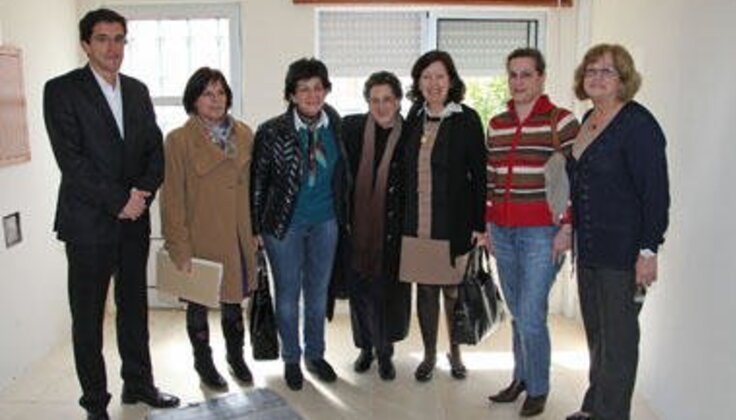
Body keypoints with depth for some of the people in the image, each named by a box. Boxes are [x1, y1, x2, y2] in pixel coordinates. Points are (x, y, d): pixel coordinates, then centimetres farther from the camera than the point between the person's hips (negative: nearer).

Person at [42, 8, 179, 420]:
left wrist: (143, 191, -9)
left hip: (134, 217, 5)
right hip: (88, 220, -5)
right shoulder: (62, 90, -6)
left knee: (134, 305, 15)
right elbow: (71, 159, -13)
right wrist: (118, 201, -15)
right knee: (88, 314, 6)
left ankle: (139, 384, 30)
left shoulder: (137, 90, 11)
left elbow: (156, 149, 8)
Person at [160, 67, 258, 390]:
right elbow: (172, 199, -11)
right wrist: (179, 248, -14)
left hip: (238, 237, 4)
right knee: (198, 302, 13)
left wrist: (256, 229, 6)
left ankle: (236, 355, 39)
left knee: (234, 298, 17)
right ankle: (203, 362, 34)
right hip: (201, 239, -4)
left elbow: (252, 186, 9)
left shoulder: (244, 135, 4)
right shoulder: (179, 140, -10)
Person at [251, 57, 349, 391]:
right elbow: (257, 182, -6)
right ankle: (291, 359, 28)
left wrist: (342, 214, 12)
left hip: (325, 223, 3)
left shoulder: (334, 123, -3)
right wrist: (256, 227, -4)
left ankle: (315, 354, 33)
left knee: (318, 291, 15)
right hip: (285, 224, -3)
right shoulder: (272, 132, -14)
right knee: (288, 294, 9)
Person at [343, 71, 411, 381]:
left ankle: (385, 351, 23)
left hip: (393, 228, -1)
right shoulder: (352, 128, -2)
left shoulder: (409, 135, -4)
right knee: (361, 288, 10)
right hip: (359, 225, 1)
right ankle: (365, 346, 30)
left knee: (390, 290, 4)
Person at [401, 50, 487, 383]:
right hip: (416, 223, 3)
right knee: (425, 289, 10)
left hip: (453, 223, -3)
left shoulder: (466, 119, -4)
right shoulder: (414, 119, 9)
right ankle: (429, 355, 25)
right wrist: (402, 216, 8)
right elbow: (406, 171, 12)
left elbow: (479, 174, -5)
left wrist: (479, 224, -10)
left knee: (453, 290, 7)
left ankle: (455, 353, 28)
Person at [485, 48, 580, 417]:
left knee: (530, 317, -5)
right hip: (504, 233, 5)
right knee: (517, 314, 14)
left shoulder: (561, 121, -4)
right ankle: (521, 378, 29)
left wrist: (566, 229, -12)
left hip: (542, 233, -5)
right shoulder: (496, 124, 12)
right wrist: (489, 225, 15)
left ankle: (538, 390, 15)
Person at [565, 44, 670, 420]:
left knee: (617, 339, 4)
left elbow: (656, 192, -17)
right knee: (596, 333, 19)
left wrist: (648, 251, -20)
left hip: (622, 252, -8)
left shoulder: (638, 123, -13)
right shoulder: (588, 120, 11)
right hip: (589, 248, 8)